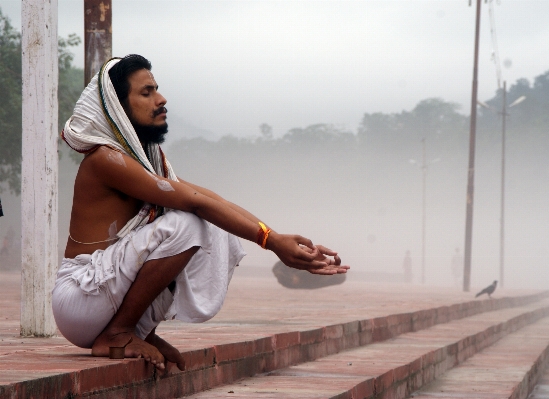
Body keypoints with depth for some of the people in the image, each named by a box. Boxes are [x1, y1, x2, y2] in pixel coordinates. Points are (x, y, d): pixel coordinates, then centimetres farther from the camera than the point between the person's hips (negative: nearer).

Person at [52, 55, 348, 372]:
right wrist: (271, 240, -27)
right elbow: (196, 202, -23)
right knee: (182, 224, -25)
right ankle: (117, 334, -14)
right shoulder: (106, 158, -17)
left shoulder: (150, 157, 12)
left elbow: (212, 202, 3)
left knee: (220, 235, 3)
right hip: (80, 300, -9)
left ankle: (142, 332, 4)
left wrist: (291, 246, -7)